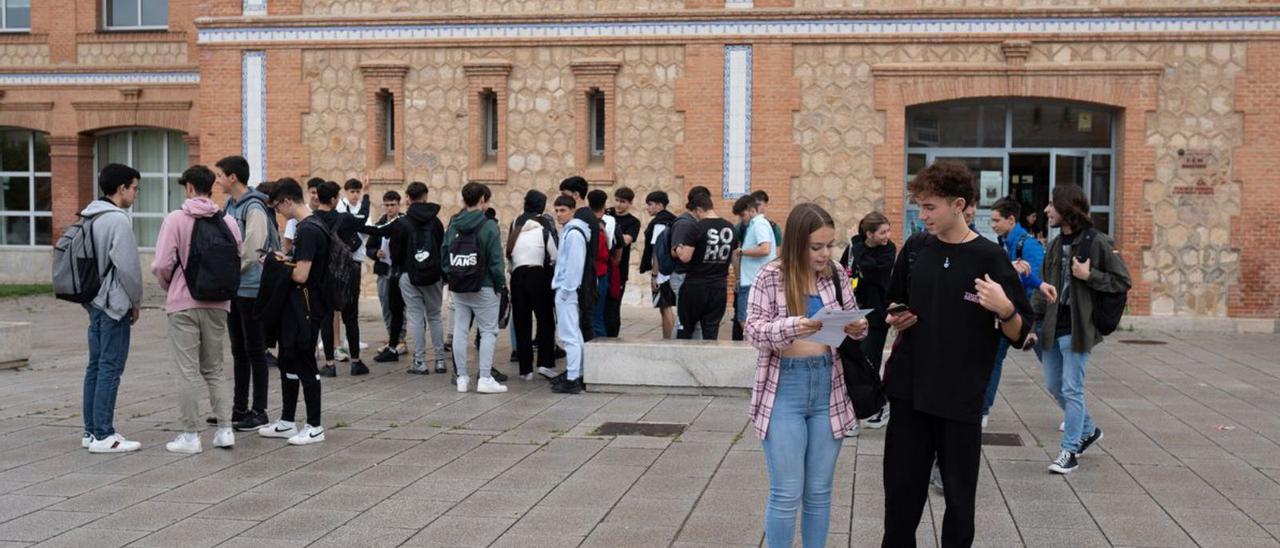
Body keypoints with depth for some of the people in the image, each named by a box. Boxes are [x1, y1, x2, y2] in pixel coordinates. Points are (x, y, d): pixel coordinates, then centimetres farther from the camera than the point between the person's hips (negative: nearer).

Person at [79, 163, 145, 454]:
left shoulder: (91, 219, 14)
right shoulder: (118, 220, -15)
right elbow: (128, 267, -18)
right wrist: (136, 302, -5)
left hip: (95, 301, 9)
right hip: (114, 304, -9)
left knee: (96, 366, 12)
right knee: (110, 368, -6)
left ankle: (91, 430, 17)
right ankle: (103, 435, -4)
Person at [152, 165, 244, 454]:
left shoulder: (176, 219, -9)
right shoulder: (228, 222, 2)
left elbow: (162, 264, -13)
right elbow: (239, 262, 3)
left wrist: (168, 286, 7)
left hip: (183, 304, -4)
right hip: (218, 305, 4)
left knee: (188, 370, 3)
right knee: (214, 368, 16)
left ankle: (190, 435, 6)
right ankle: (225, 429, 11)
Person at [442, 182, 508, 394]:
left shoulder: (453, 225, 5)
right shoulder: (489, 226, -10)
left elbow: (444, 255, 7)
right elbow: (496, 260, -11)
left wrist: (451, 277, 13)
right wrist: (501, 284, 0)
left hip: (458, 288, 5)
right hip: (483, 288, -5)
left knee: (460, 330, 9)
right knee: (488, 331, 2)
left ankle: (462, 377, 13)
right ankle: (485, 379, -2)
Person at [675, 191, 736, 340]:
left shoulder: (698, 228, -14)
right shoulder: (730, 228, 4)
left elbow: (685, 257, -18)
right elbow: (734, 256, 14)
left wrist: (678, 249, 2)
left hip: (695, 285, -5)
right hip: (719, 286, 5)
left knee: (685, 328, 9)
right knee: (711, 330, 7)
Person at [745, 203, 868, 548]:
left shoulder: (837, 274, 3)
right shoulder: (771, 276, -8)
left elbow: (853, 321, 12)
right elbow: (754, 329, -12)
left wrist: (858, 328, -11)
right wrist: (792, 327, -29)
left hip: (829, 389, 4)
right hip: (784, 390, -4)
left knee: (819, 492, 12)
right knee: (786, 494, 0)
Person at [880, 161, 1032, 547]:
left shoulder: (989, 258, -9)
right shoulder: (915, 249, 3)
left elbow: (1019, 334, -7)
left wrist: (1005, 310, -27)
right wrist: (894, 318, -2)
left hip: (960, 397, -4)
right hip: (909, 390, 4)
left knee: (958, 494, 7)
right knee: (900, 487, 11)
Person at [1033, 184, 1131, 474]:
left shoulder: (1097, 242, -11)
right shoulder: (1056, 244, 9)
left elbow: (1123, 282, -8)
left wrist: (1088, 276, -19)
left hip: (1076, 328, -7)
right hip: (1051, 327, 7)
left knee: (1072, 390, -3)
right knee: (1054, 386, 15)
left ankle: (1069, 450, 8)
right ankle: (1088, 430, 35)